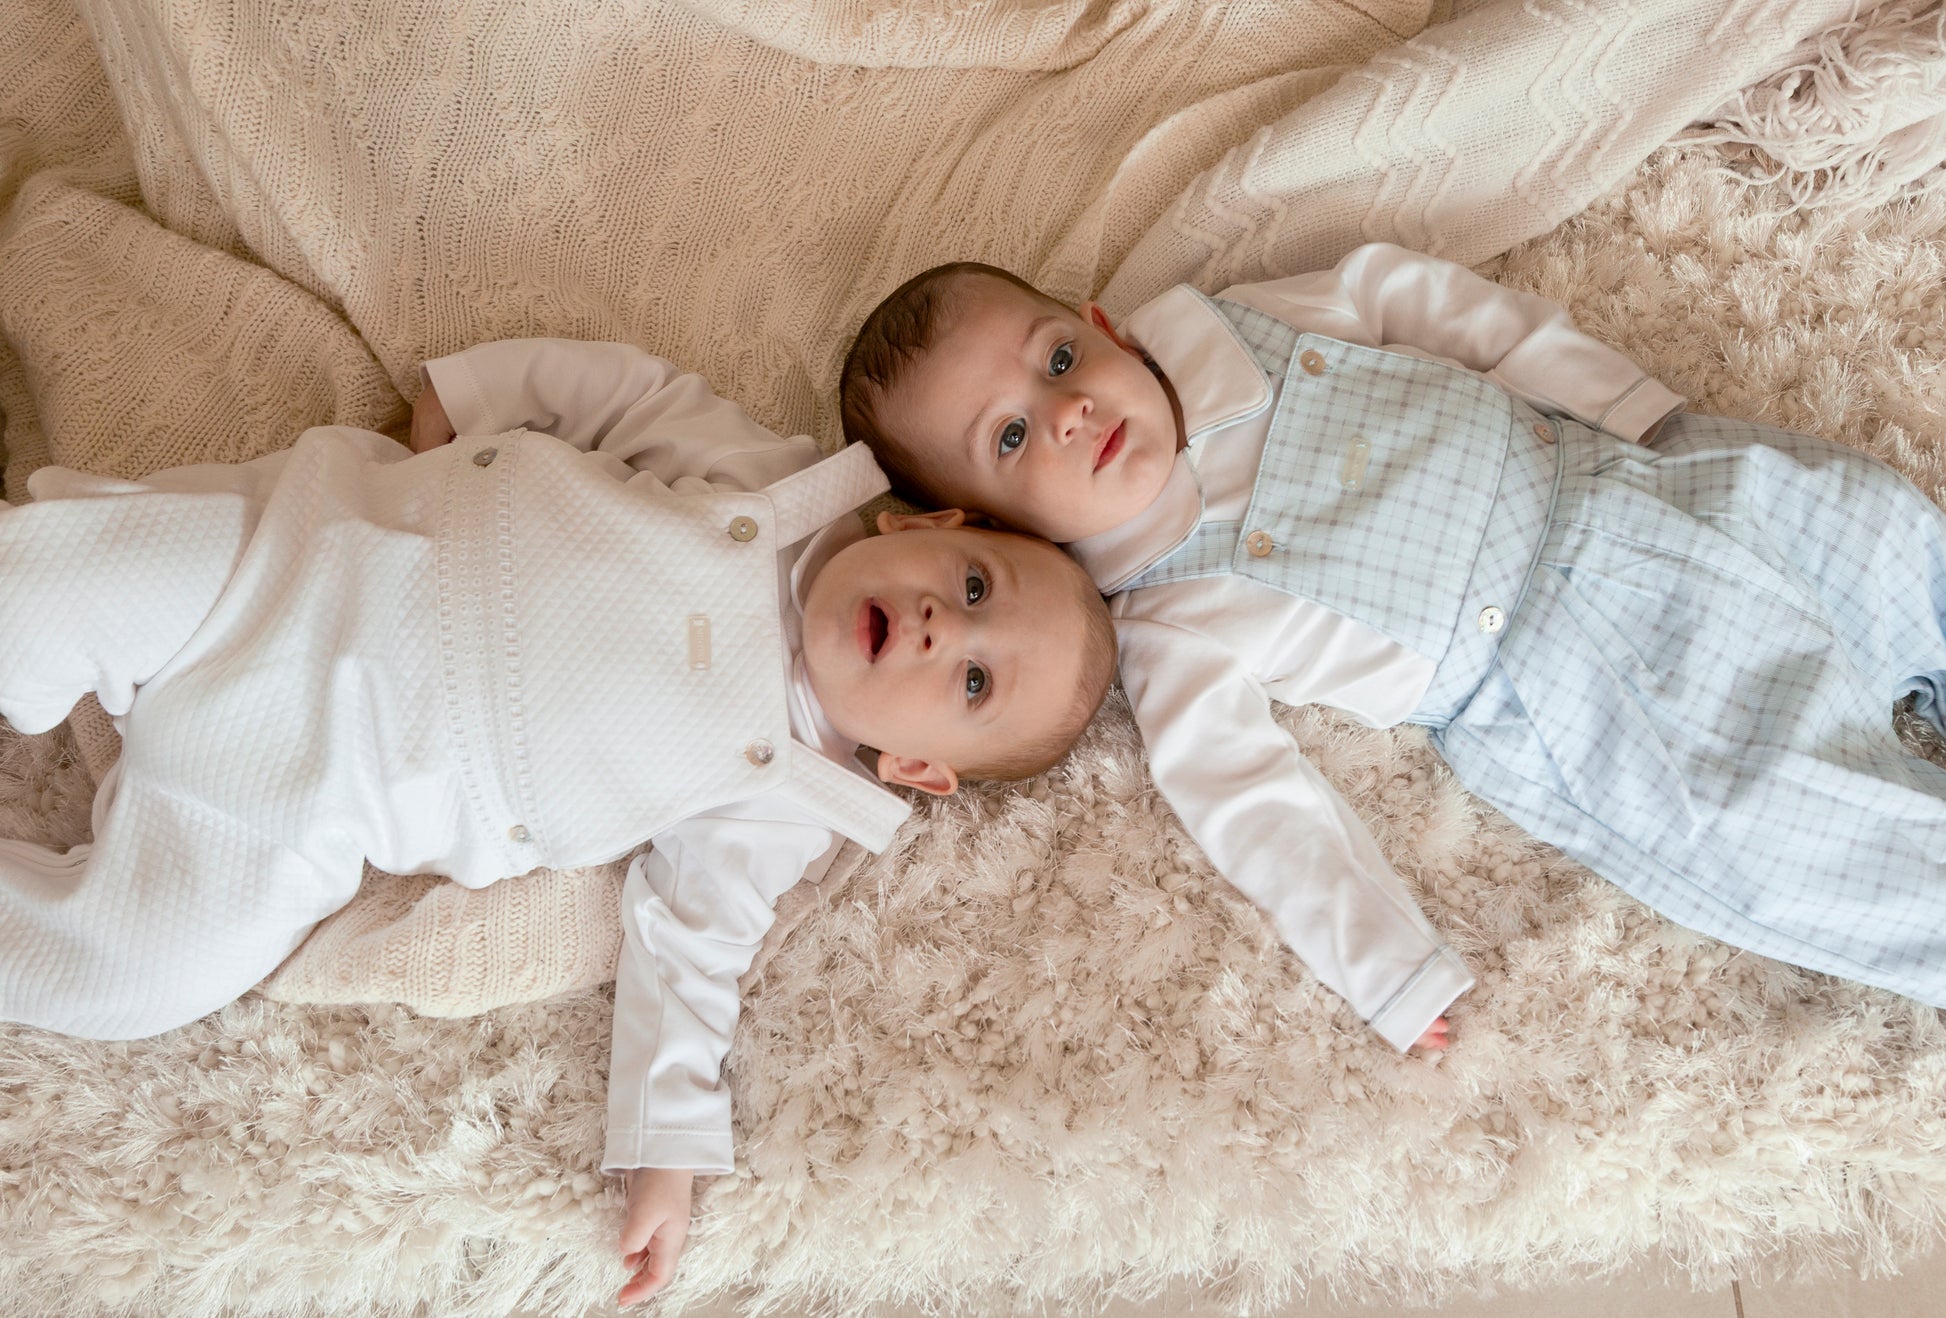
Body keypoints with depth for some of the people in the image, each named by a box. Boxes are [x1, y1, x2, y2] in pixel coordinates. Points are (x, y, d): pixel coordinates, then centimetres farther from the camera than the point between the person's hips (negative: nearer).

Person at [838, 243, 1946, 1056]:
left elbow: (1405, 297, 6)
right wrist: (1392, 974, -26)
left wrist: (1625, 396, 2)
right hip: (1546, 682, -4)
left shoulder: (1228, 332, -2)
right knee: (1770, 826, -17)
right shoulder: (1164, 634, -14)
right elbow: (1250, 798, -17)